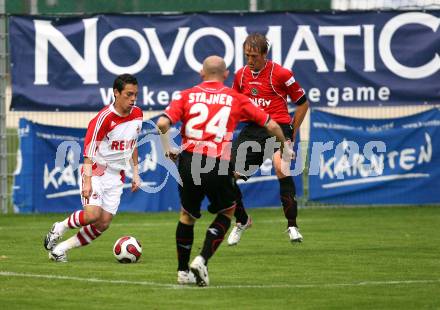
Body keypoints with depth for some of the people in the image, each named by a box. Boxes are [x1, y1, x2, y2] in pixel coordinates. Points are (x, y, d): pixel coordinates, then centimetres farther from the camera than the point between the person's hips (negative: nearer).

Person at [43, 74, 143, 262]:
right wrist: (87, 181, -28)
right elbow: (89, 150, -20)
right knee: (93, 214, -24)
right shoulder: (105, 117, -18)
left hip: (116, 176, 6)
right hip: (96, 170, -6)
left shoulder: (137, 115, 3)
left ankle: (61, 248, 8)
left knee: (103, 224, -4)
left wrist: (135, 173, 16)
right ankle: (58, 229, 4)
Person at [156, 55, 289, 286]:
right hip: (218, 166, -2)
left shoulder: (187, 96, 10)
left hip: (189, 162, 2)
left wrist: (167, 148, 14)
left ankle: (183, 271, 29)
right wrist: (285, 144, 31)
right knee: (227, 212, 21)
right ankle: (202, 260, 3)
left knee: (187, 215, 24)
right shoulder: (235, 98, 10)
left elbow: (162, 123, -4)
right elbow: (270, 125, 12)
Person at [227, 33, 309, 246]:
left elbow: (303, 102, 4)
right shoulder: (241, 75, 10)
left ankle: (292, 225, -23)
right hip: (251, 130, 5)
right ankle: (242, 221, 21)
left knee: (281, 167, -32)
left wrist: (291, 133, 4)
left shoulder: (281, 74, -5)